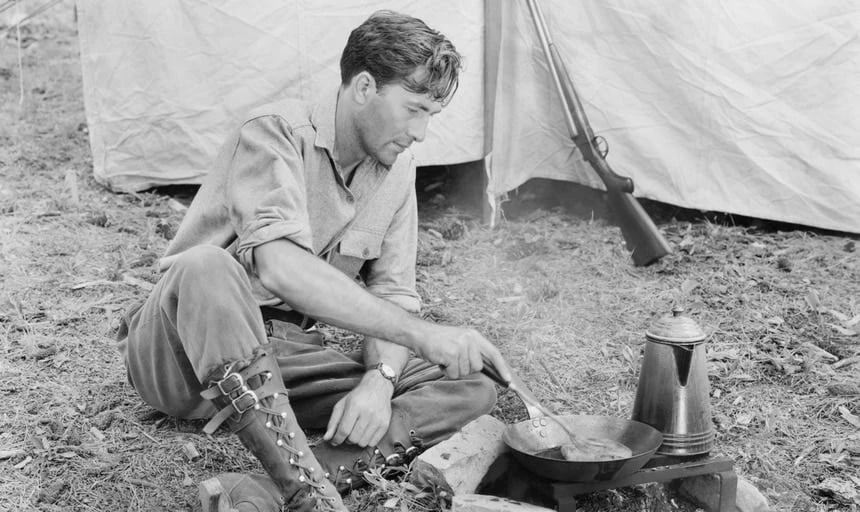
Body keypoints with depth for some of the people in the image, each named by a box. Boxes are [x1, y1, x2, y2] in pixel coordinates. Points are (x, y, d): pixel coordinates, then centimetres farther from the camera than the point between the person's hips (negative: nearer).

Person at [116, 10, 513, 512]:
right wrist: (420, 333, -36)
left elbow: (392, 293, 3)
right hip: (183, 355, -5)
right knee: (207, 267, -41)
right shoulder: (278, 132, -16)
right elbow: (280, 267, -32)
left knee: (472, 390, -13)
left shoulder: (397, 168, 5)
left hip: (284, 356, 6)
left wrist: (381, 378, -19)